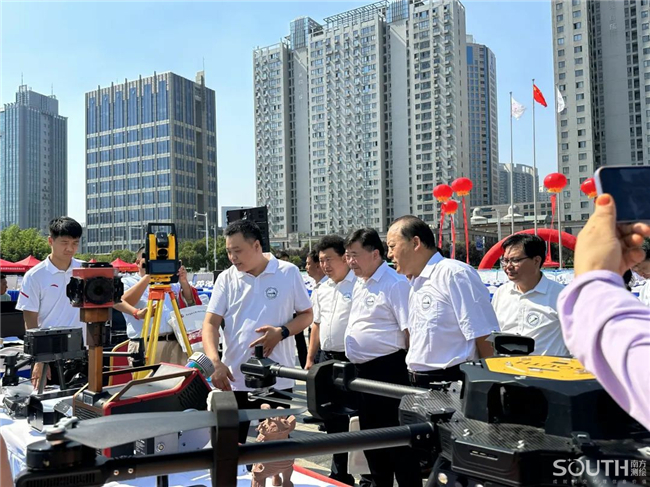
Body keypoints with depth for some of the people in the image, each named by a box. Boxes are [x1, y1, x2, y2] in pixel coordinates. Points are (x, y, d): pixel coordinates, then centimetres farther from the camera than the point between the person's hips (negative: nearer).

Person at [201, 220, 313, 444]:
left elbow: (306, 315, 5)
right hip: (234, 379, 1)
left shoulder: (289, 272, -2)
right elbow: (211, 323, -2)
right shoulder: (226, 278, 2)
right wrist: (216, 362, -19)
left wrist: (282, 332, -15)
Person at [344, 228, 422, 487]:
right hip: (363, 371, 9)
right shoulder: (359, 284, 12)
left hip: (386, 370, -9)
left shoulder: (395, 284, -16)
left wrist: (411, 370, -19)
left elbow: (410, 330, -19)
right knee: (370, 433, 19)